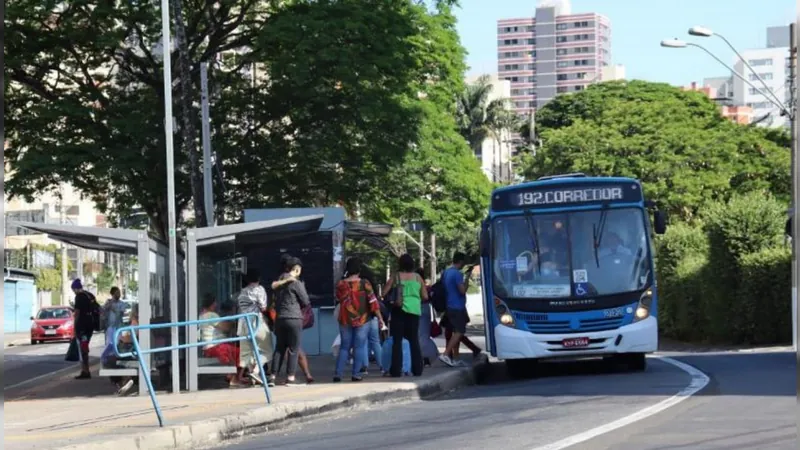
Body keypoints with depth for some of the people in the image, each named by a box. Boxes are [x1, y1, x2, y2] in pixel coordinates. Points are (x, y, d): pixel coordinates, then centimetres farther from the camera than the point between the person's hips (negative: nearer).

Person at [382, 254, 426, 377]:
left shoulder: (395, 277, -1)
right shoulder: (418, 277, 4)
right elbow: (425, 297, 6)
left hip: (399, 310, -2)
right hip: (414, 310, 2)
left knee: (397, 340, 1)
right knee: (414, 340, 11)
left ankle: (396, 370, -5)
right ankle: (417, 369, 10)